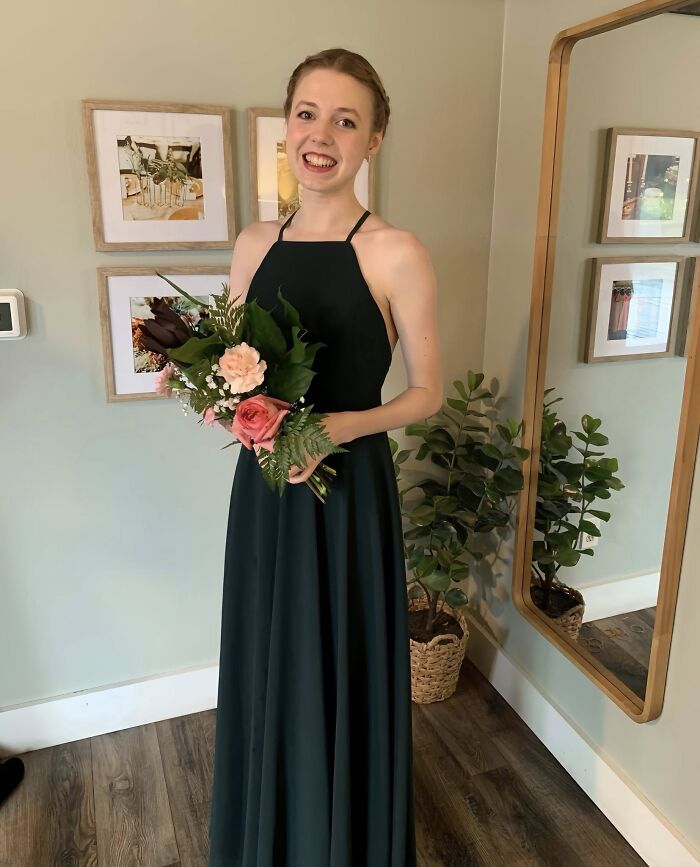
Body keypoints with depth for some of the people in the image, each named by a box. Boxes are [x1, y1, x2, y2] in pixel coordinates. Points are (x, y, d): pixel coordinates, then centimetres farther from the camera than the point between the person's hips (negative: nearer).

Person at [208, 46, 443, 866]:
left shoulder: (395, 254, -11)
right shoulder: (253, 243, 4)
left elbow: (427, 391, -6)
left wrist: (341, 427, -21)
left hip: (347, 491, -4)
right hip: (263, 488, 5)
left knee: (341, 677, 11)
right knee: (265, 669, 19)